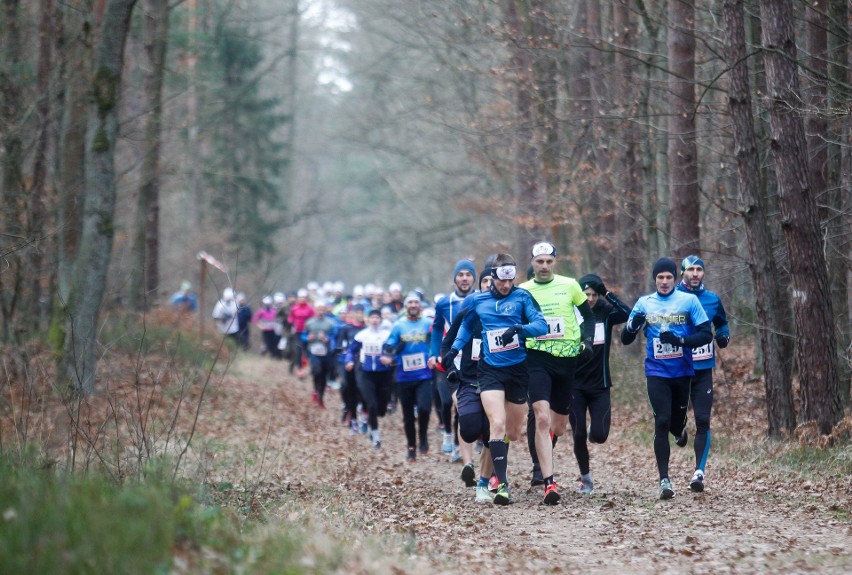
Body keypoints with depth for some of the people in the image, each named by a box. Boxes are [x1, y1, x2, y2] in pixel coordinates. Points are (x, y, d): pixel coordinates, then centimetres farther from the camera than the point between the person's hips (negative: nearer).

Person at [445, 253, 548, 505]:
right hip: (490, 371, 0)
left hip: (518, 370, 0)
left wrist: (520, 328, -30)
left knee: (513, 433, 9)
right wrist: (454, 349, 11)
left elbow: (541, 324, -12)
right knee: (497, 423, -21)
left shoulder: (522, 297, -2)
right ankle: (502, 484, -22)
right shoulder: (478, 301, 5)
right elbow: (467, 326, 24)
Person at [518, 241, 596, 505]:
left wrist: (587, 341, -1)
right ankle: (549, 483, -24)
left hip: (566, 358, 2)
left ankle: (541, 458, 43)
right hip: (536, 359, -2)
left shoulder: (569, 285, 5)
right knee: (542, 418, -20)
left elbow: (589, 316, 14)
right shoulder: (522, 291, 3)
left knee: (559, 426, 10)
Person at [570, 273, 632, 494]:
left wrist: (608, 294, -21)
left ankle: (594, 430, 29)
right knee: (579, 435, -5)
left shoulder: (605, 312, -1)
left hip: (600, 385, 1)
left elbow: (629, 314, -20)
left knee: (599, 435, -9)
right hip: (575, 384, -1)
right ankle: (585, 478, 16)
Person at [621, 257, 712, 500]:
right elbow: (625, 339, 7)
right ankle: (664, 480, -10)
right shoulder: (644, 303, 5)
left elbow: (706, 334, -3)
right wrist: (633, 325, -16)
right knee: (662, 422, -12)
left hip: (682, 372, 0)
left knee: (677, 422, 11)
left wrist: (680, 340, -19)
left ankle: (679, 430, 52)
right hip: (657, 372, 0)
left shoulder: (689, 301, -1)